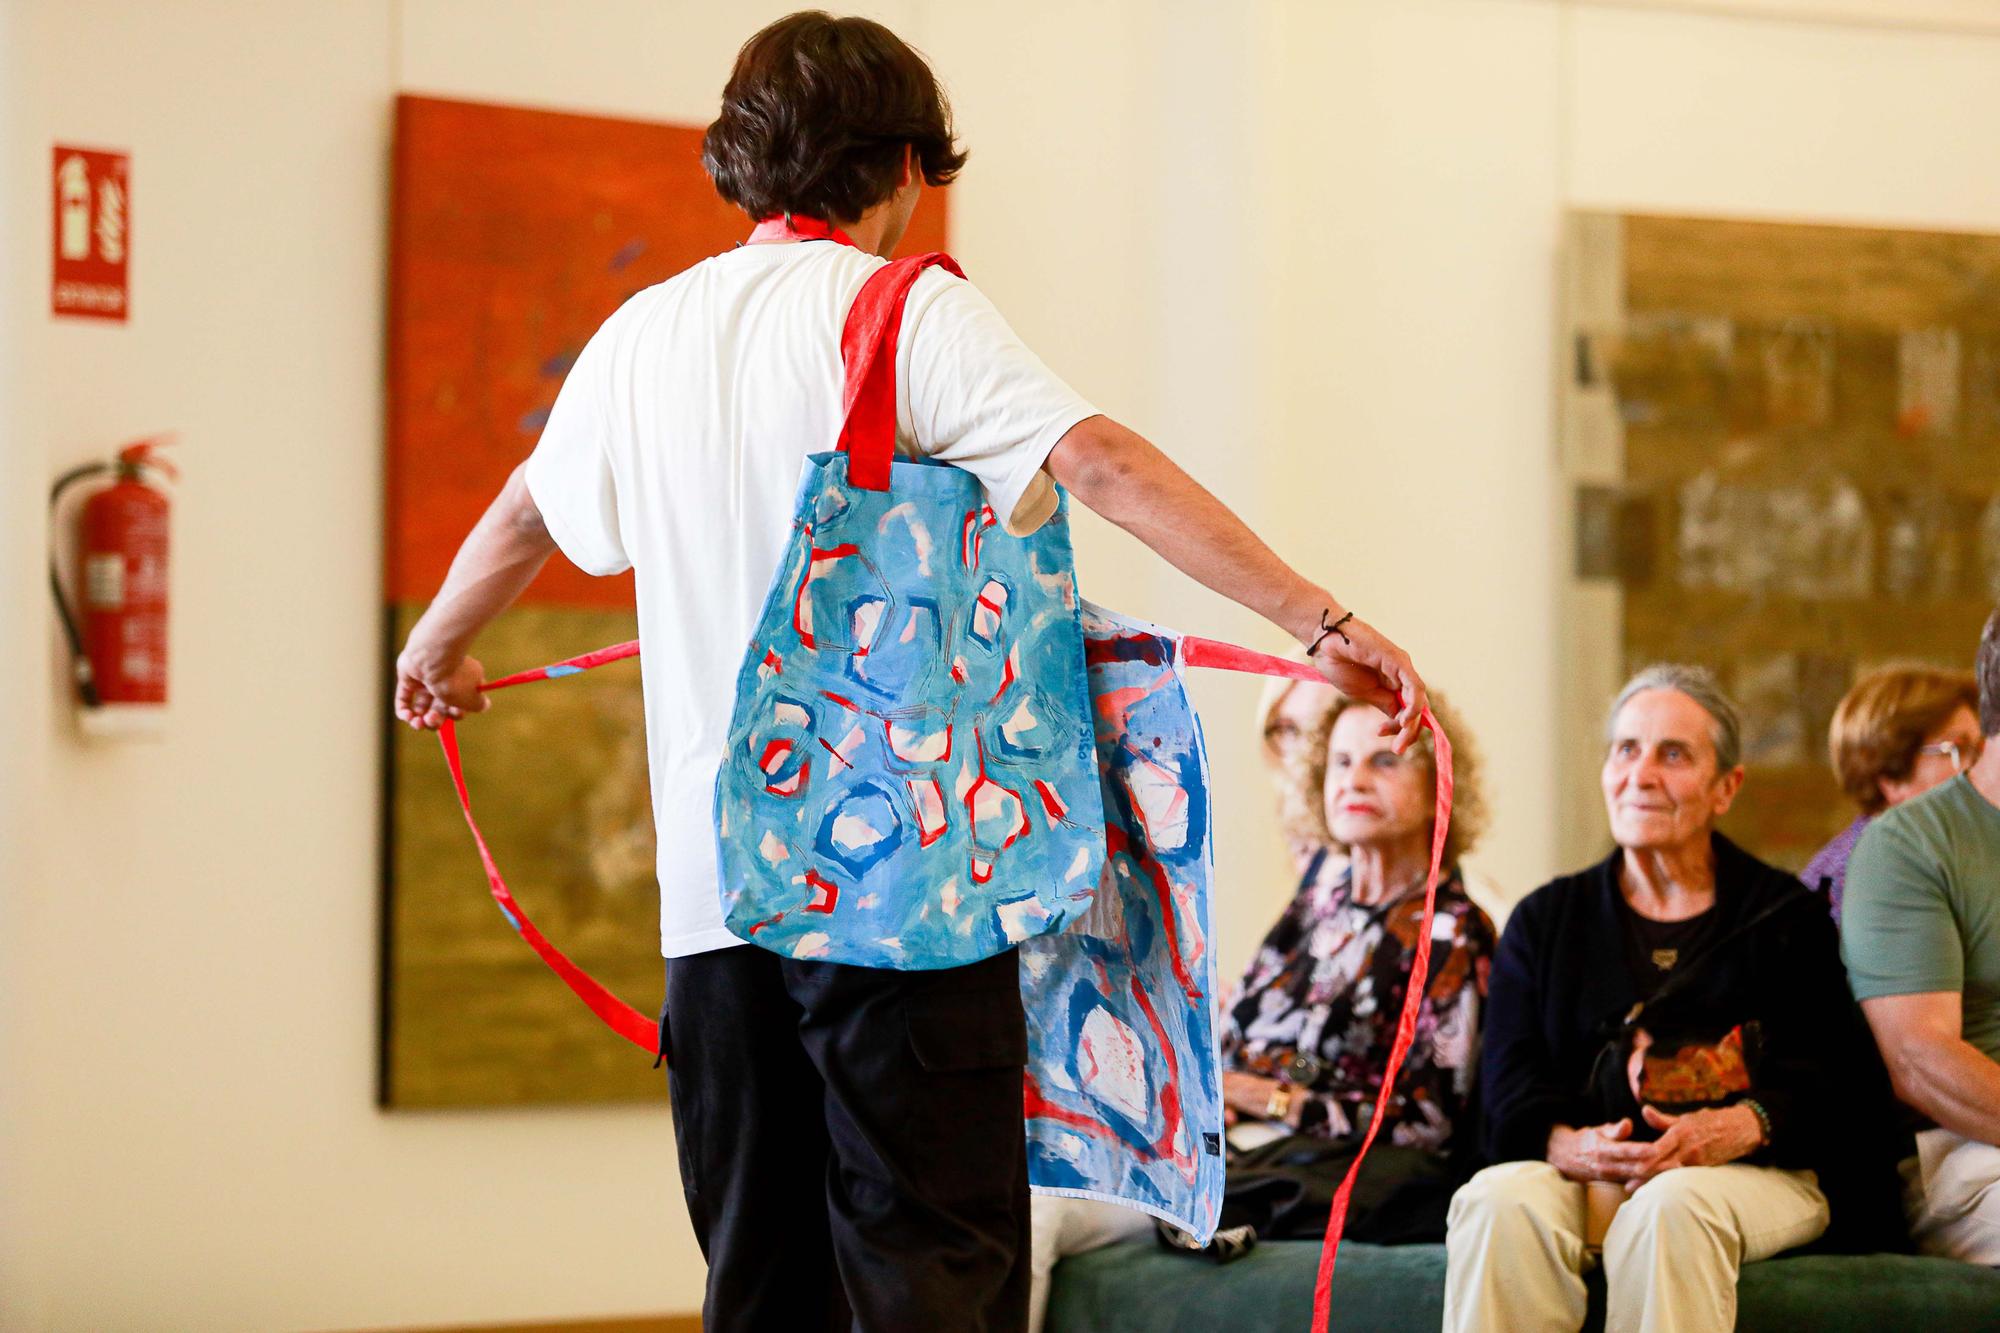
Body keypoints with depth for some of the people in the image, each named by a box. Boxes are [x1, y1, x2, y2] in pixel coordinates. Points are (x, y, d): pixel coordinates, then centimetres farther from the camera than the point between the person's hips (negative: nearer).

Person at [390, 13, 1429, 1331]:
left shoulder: (644, 333, 13)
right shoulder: (914, 311, -5)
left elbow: (530, 508, 30)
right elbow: (1099, 458, -19)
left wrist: (438, 647, 50)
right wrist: (1321, 620, -23)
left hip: (713, 872, 6)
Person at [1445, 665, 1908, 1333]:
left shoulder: (1784, 914, 16)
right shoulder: (1547, 920, 22)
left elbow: (1830, 1068, 2)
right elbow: (1511, 1081, 9)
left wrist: (1742, 1126, -21)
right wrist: (1567, 1144, -16)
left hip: (1759, 1175, -2)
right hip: (1586, 1176, 2)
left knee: (1669, 1207, -38)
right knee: (1501, 1198, -33)